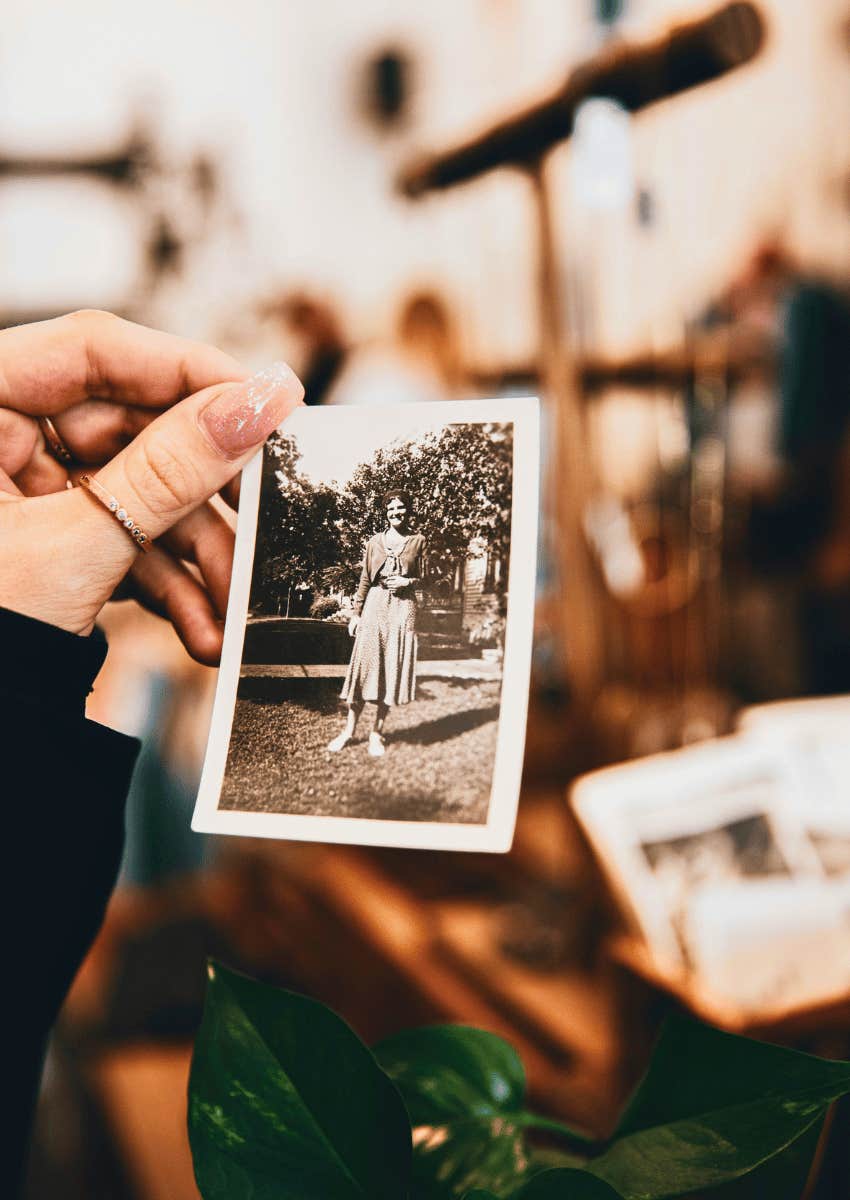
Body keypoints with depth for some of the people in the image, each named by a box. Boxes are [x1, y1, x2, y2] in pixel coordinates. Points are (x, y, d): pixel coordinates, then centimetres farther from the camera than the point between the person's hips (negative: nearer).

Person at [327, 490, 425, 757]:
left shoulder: (418, 541, 6)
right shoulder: (375, 541, 8)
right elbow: (365, 579, 9)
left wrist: (408, 581, -11)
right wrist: (356, 612, 5)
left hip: (403, 607, 0)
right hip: (375, 606, 1)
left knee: (393, 667, 0)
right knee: (364, 664, -2)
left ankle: (377, 732, 8)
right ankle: (349, 730, 4)